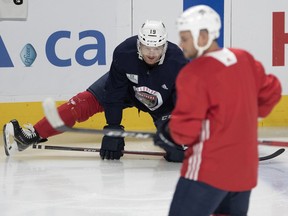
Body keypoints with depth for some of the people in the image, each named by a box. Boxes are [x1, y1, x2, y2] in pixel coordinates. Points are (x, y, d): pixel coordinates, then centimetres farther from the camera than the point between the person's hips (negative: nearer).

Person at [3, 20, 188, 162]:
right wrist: (113, 128, -24)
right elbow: (114, 93, -24)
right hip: (125, 85, 1)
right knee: (85, 102, -16)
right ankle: (33, 135, -18)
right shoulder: (124, 53, -33)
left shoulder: (177, 64, -35)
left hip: (163, 104, 0)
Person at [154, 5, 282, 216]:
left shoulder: (194, 73, -17)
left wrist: (168, 135, 4)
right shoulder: (245, 59, 4)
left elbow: (185, 129, -17)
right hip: (244, 167, 8)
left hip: (209, 169, -8)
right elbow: (271, 92, 16)